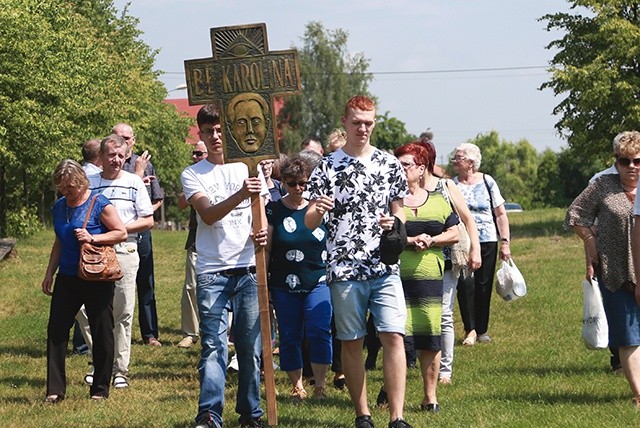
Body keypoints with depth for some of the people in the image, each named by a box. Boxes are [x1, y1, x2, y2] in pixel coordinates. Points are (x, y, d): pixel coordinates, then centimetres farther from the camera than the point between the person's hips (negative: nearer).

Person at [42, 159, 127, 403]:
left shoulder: (99, 204, -8)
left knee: (101, 333, 3)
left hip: (96, 280, -5)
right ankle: (55, 390, 0)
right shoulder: (59, 207, 10)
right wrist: (49, 273, 16)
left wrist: (92, 238, -20)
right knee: (56, 330, -2)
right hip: (67, 278, 6)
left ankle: (100, 389, 13)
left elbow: (121, 233, -9)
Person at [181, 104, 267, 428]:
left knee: (251, 346, 3)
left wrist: (263, 233, -8)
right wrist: (240, 195, -30)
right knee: (213, 346, -9)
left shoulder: (248, 169, 11)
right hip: (212, 272, -2)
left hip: (248, 270, 2)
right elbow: (208, 214, -12)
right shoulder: (192, 174, 4)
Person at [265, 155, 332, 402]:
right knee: (289, 337, 4)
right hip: (284, 286, 1)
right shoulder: (273, 210, 2)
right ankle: (297, 386, 15)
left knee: (319, 332, -14)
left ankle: (320, 384, -6)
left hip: (318, 283, -1)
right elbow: (265, 249, 3)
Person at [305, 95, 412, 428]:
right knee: (351, 343, 4)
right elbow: (309, 222, 1)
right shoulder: (328, 167, 3)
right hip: (344, 269, -1)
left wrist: (395, 223, -4)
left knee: (393, 336, -9)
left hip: (385, 267, 1)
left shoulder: (390, 164, 9)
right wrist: (317, 211, -22)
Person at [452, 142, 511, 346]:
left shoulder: (487, 182, 5)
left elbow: (501, 214, 7)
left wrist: (505, 243, 1)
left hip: (487, 241, 1)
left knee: (484, 286, 4)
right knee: (465, 284, -13)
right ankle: (470, 329, -7)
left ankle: (482, 330, 16)